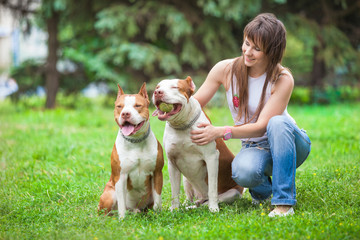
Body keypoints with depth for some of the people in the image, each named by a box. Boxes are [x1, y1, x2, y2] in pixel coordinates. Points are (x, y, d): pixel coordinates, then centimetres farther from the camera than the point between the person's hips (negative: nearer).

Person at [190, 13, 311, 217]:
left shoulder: (283, 79, -19)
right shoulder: (226, 69, -10)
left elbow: (262, 126, -24)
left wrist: (220, 132, -35)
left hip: (285, 143, -1)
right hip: (254, 148, 1)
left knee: (277, 122, -38)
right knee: (243, 172, -37)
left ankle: (284, 202, -30)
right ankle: (263, 189, 3)